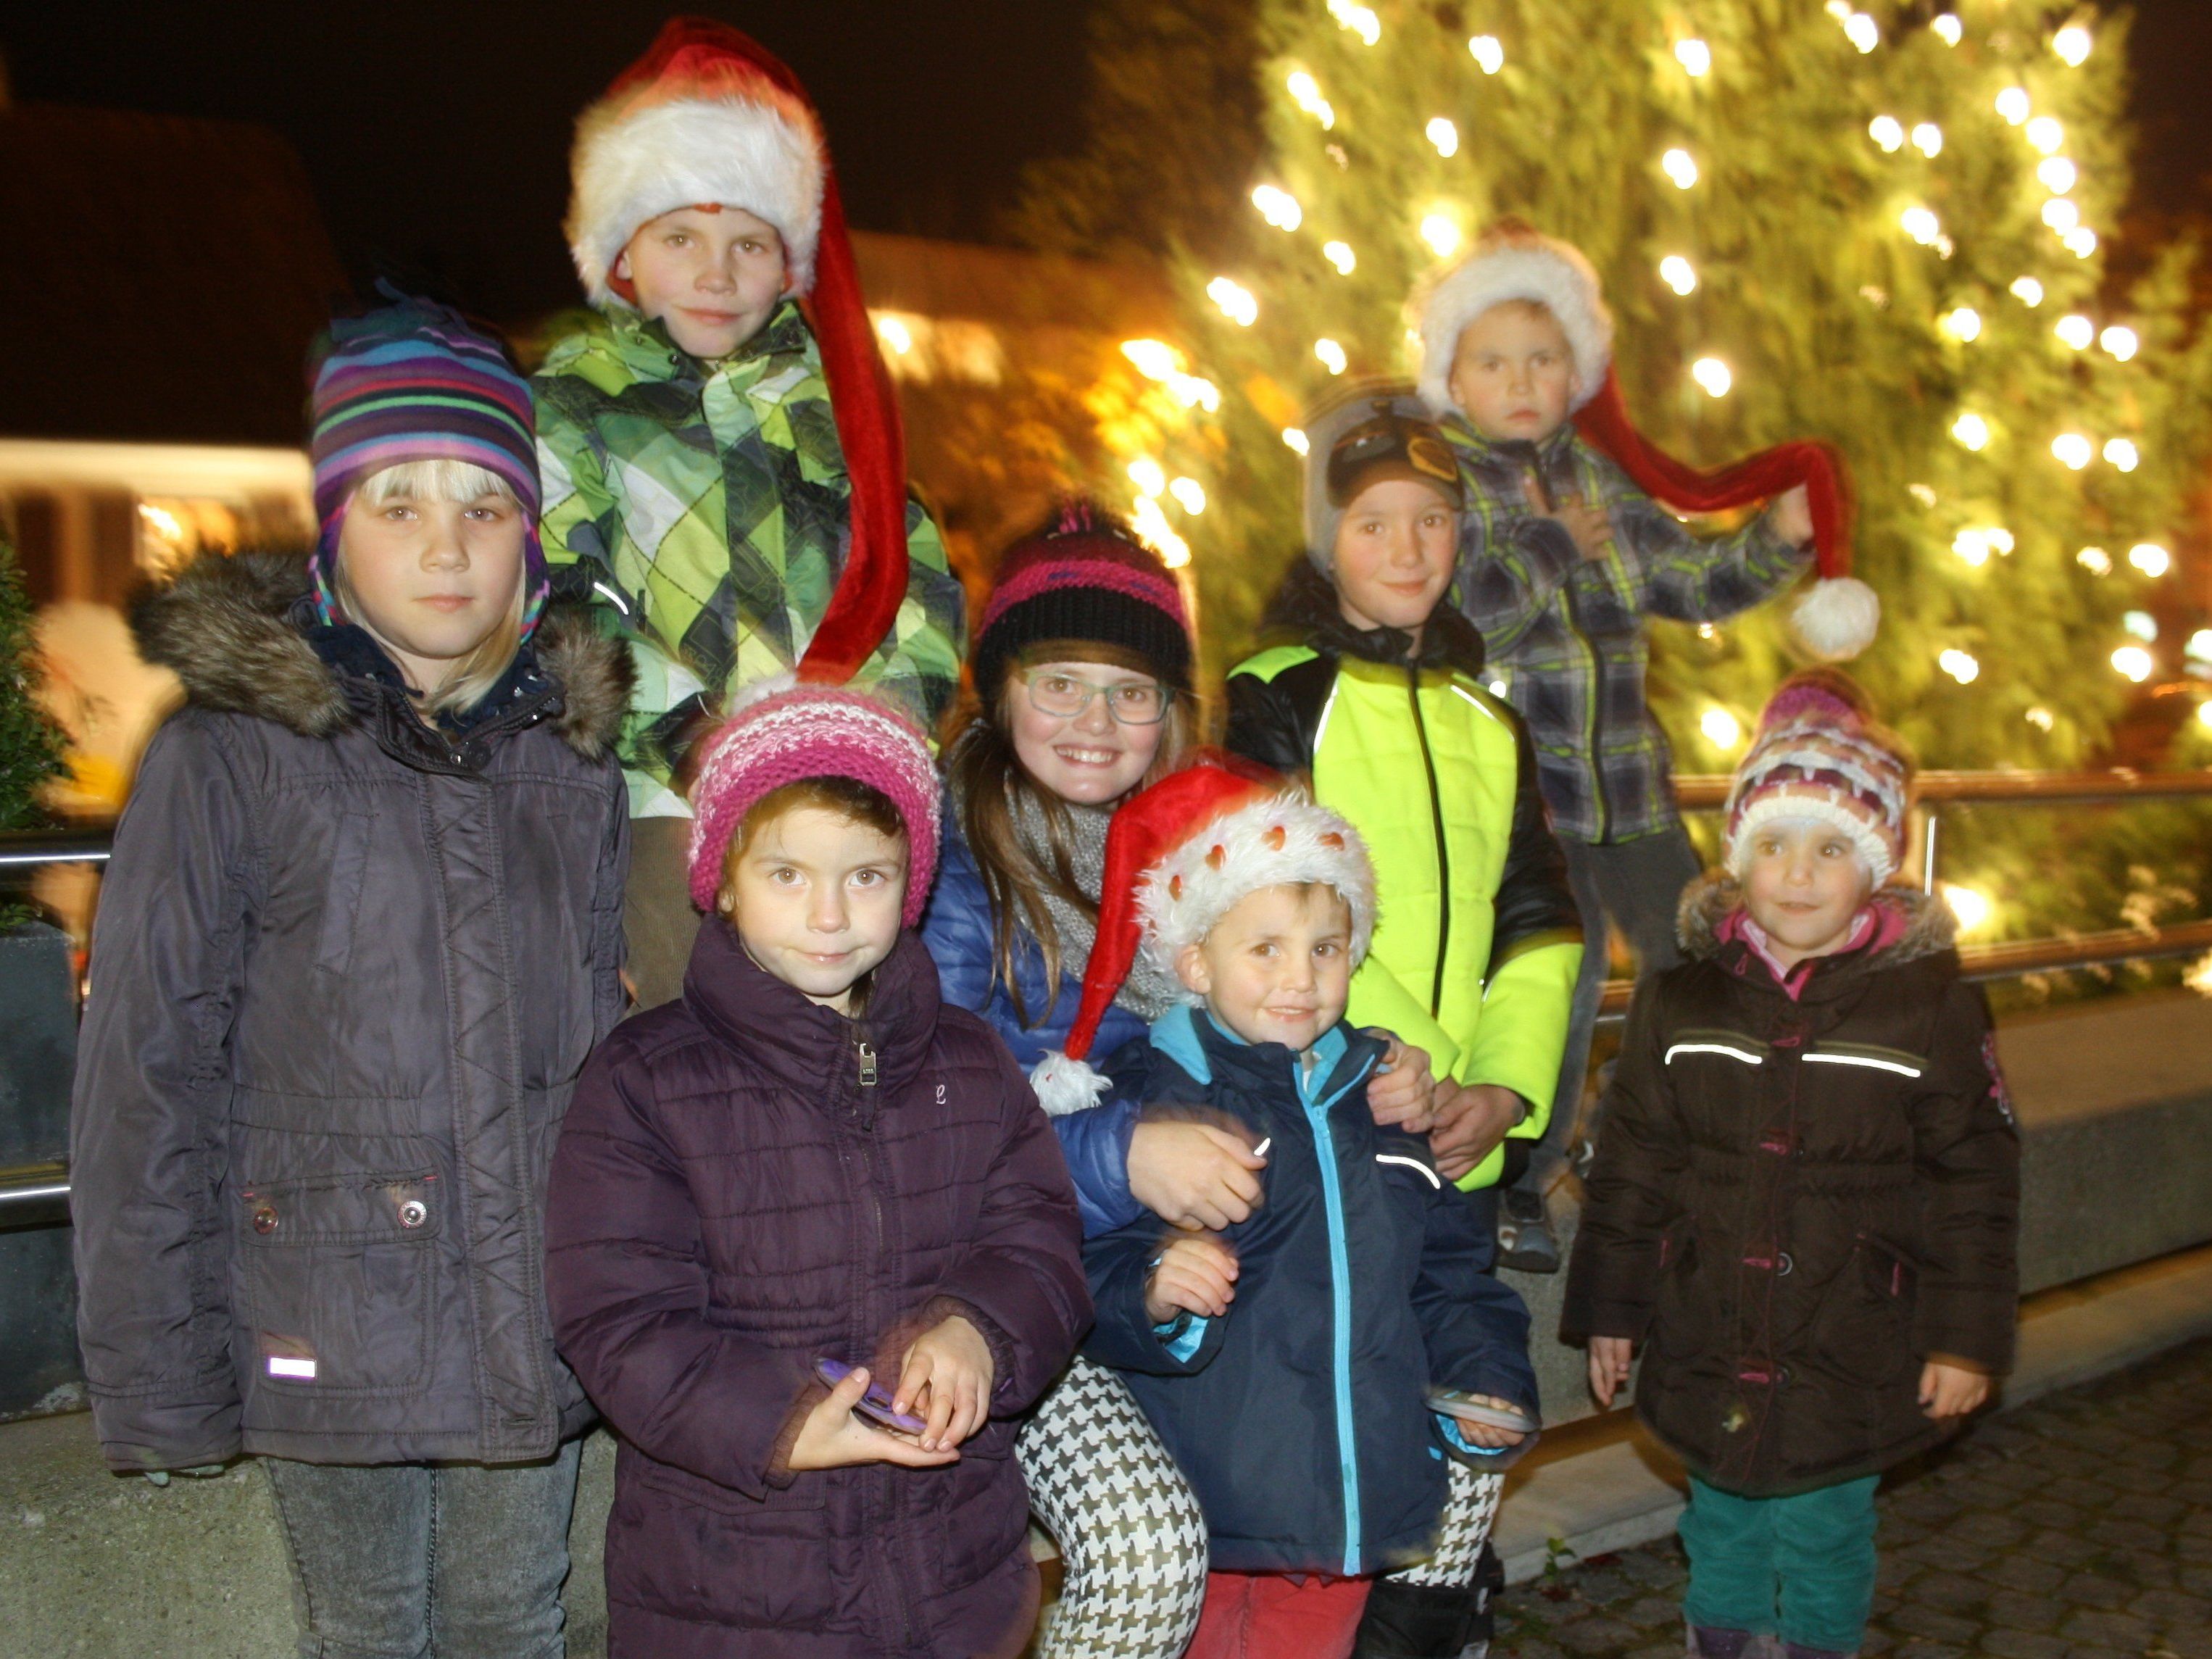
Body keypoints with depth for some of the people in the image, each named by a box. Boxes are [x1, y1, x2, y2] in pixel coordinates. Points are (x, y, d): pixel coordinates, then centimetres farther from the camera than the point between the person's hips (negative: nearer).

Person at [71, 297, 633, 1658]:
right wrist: (158, 1372, -7)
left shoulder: (574, 746, 2)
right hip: (333, 1323, -3)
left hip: (541, 1323, 3)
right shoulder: (232, 751, -9)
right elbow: (145, 1081, -7)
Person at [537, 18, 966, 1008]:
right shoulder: (572, 399, 7)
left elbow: (915, 573, 13)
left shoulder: (835, 387, 18)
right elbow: (555, 610, -3)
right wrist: (688, 736, -14)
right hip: (678, 805, -3)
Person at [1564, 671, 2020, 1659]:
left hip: (1852, 1356, -2)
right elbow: (1632, 1165, 3)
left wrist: (1967, 1337, -3)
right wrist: (1610, 1313, 5)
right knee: (1722, 1521, 18)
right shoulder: (1679, 1002, -2)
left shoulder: (1932, 1005, -8)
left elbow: (1975, 1180, -3)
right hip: (1707, 1346, 2)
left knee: (1826, 1534, 13)